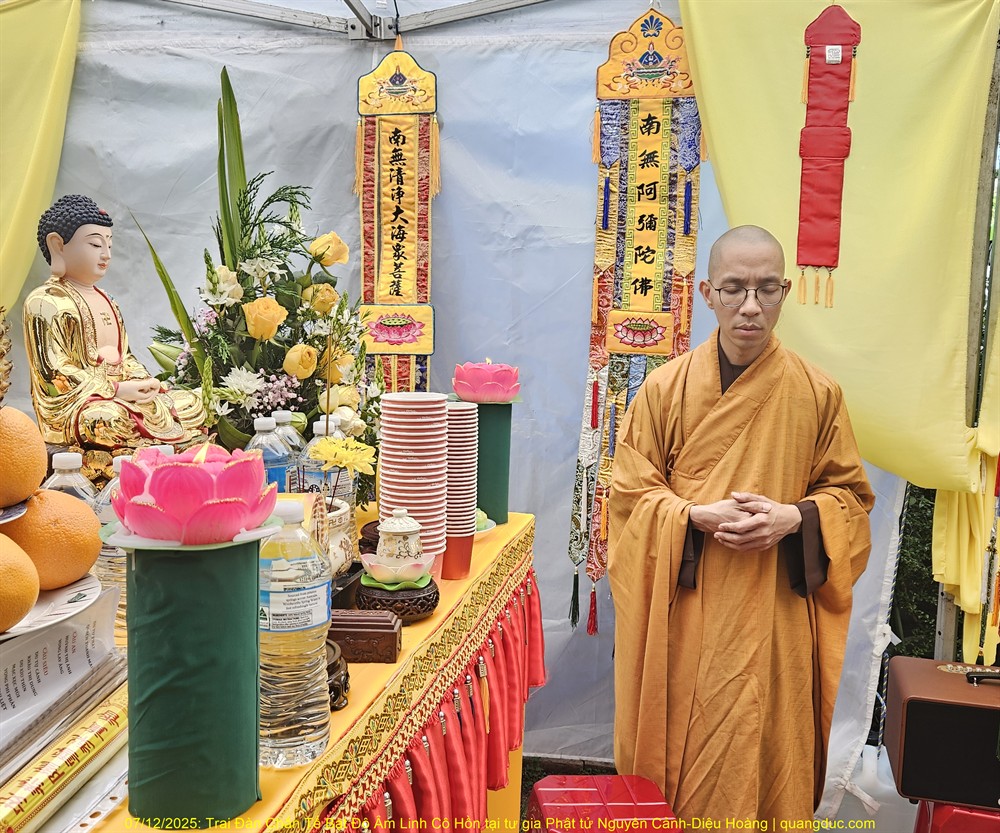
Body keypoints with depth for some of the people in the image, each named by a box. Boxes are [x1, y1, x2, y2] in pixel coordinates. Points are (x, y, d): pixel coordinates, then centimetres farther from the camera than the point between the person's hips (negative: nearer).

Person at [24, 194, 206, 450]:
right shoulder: (45, 301, -5)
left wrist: (142, 381, -3)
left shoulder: (106, 301, 21)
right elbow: (54, 372, -14)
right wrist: (115, 390, -20)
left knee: (191, 403, -3)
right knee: (110, 420, -40)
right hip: (76, 404, -8)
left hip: (123, 395, 9)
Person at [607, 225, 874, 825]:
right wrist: (698, 516, -16)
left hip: (776, 615, 1)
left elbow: (849, 493, 6)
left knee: (767, 751, 10)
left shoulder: (818, 393, -1)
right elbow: (631, 491, 1)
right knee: (680, 754, 10)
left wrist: (793, 518, -14)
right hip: (684, 613, 0)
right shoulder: (666, 388, -2)